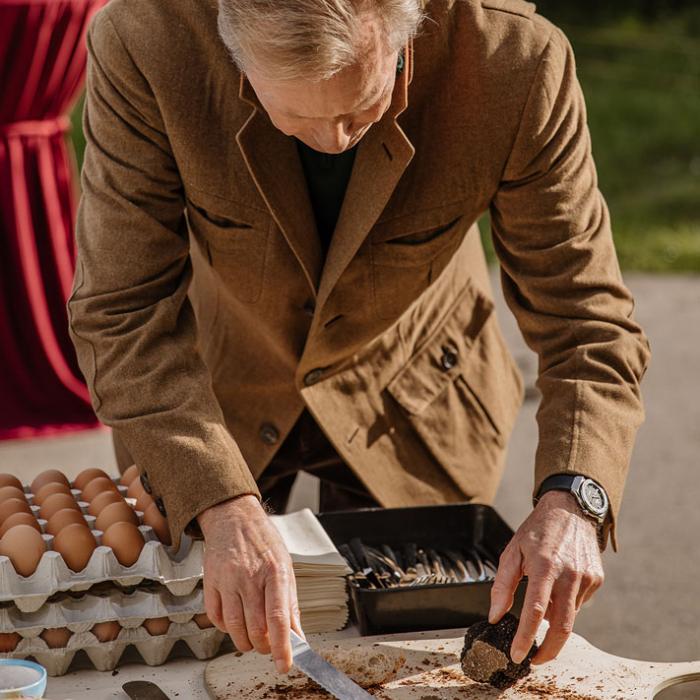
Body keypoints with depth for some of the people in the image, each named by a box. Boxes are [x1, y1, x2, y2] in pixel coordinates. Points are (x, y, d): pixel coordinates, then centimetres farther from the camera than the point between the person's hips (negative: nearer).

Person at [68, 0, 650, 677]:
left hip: (410, 394, 0)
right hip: (211, 386, 0)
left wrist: (571, 499, -42)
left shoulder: (519, 67, -33)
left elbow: (584, 313, -25)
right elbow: (125, 315, -30)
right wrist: (225, 510, -43)